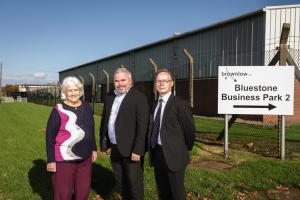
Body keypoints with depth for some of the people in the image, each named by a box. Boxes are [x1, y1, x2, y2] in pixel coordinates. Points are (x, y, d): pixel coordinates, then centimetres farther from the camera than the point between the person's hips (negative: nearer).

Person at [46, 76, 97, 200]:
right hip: (64, 160, -5)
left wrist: (93, 148, 14)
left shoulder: (86, 107, 4)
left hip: (85, 158, 5)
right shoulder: (58, 110, -12)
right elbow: (50, 135, -9)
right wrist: (51, 160, -10)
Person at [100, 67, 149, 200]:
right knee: (120, 182, 19)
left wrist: (137, 150, -20)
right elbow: (104, 121, 14)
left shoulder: (139, 97, -11)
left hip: (131, 150, -6)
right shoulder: (109, 97, 10)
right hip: (115, 148, 7)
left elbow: (142, 126, -17)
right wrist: (103, 144, 11)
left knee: (134, 183, 5)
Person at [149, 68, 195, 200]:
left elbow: (189, 129, -9)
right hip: (156, 153, 7)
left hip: (173, 154, -6)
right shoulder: (155, 104, 10)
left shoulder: (180, 104, -12)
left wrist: (186, 148, 2)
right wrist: (152, 148, 9)